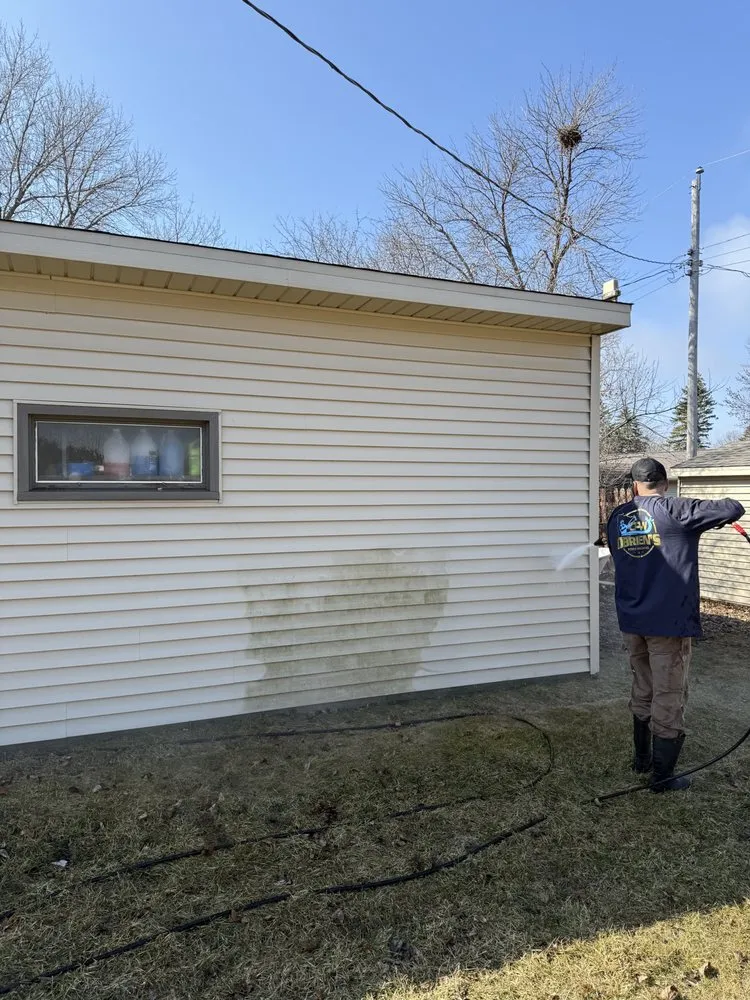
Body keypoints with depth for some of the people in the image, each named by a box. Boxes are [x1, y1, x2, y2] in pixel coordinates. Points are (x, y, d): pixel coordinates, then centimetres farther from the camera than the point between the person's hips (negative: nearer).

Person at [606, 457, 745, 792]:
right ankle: (662, 776, 13)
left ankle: (642, 758, 33)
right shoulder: (674, 510, -11)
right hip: (670, 622, -6)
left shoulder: (616, 518, 7)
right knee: (668, 699, 4)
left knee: (642, 692, 21)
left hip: (631, 621, 6)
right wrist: (710, 514, 11)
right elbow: (733, 509, -9)